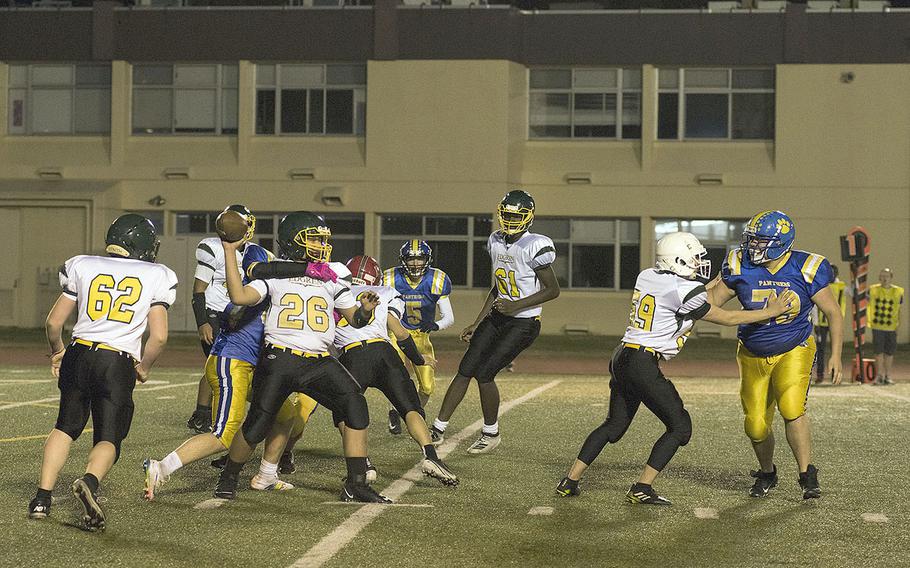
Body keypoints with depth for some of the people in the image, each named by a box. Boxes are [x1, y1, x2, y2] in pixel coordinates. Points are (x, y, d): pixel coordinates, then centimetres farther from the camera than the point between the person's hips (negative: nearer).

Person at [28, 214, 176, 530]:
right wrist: (144, 367, 15)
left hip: (79, 356, 3)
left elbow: (54, 322, 9)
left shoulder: (82, 267, 8)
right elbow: (159, 336, -3)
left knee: (66, 427, 22)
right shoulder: (156, 277, 3)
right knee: (109, 439, 5)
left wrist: (57, 352, 28)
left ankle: (42, 498, 15)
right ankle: (89, 481, -26)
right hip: (118, 363, -3)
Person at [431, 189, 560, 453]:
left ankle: (491, 433, 11)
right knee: (465, 370, 0)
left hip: (523, 323, -7)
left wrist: (516, 305, -21)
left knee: (484, 374, -11)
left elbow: (553, 290, -13)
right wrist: (477, 323, 14)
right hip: (496, 317, 7)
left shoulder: (535, 246, -18)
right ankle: (438, 430, 7)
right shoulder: (496, 242, 6)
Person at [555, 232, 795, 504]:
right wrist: (770, 312, 10)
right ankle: (641, 489, 3)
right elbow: (726, 318, 1)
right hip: (643, 364, -8)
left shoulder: (646, 276, 11)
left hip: (621, 359, 8)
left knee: (615, 425, 21)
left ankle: (570, 481, 20)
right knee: (680, 426, 5)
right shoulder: (684, 291, -11)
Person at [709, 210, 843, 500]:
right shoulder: (741, 267, -10)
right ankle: (767, 474, 31)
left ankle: (808, 476, -12)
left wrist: (835, 355, -8)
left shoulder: (805, 270, -15)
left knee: (791, 409, -24)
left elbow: (833, 314, -5)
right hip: (753, 356, 3)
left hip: (794, 351, -3)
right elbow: (710, 302, 2)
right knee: (756, 426, 3)